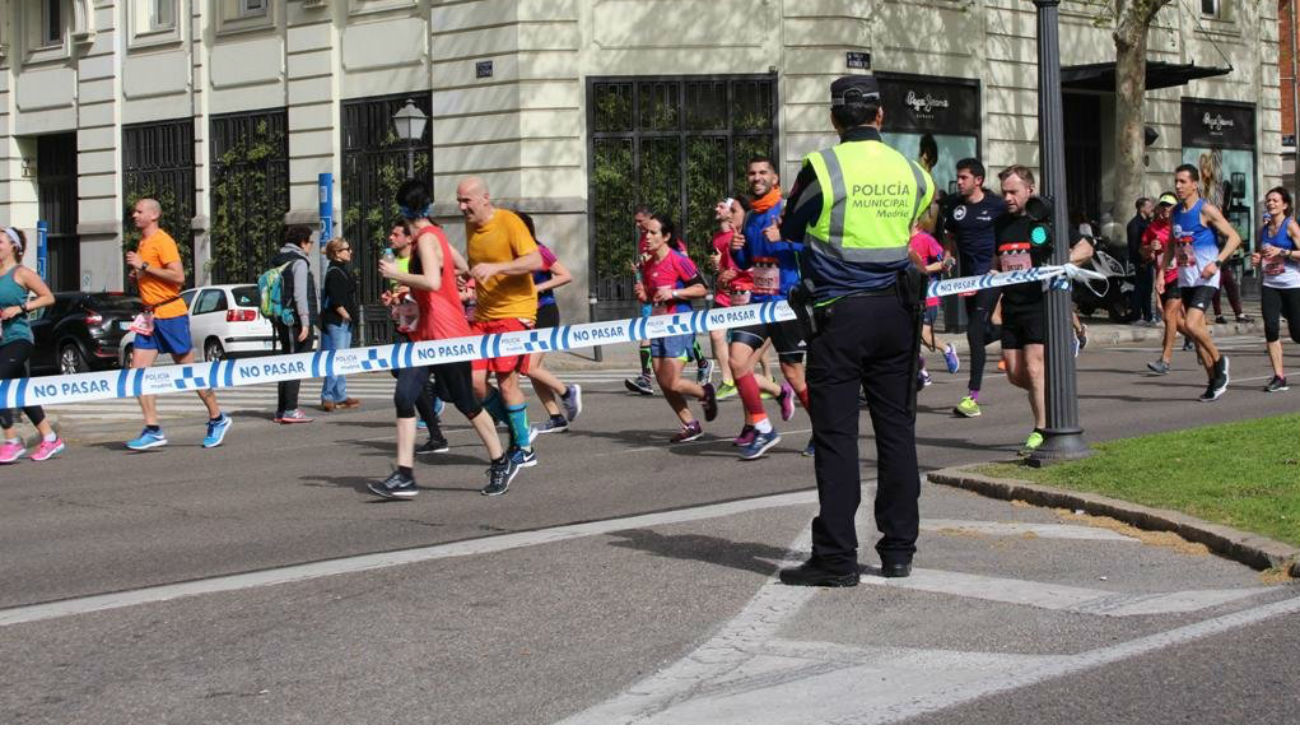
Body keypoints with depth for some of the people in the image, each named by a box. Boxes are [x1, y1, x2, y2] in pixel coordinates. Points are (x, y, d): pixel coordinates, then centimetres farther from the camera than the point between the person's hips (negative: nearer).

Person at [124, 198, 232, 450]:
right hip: (149, 316, 8)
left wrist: (144, 266, -19)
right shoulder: (143, 244, 16)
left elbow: (178, 276, -20)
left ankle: (218, 419, 16)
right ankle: (153, 430, -4)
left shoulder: (162, 241, -11)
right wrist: (138, 274, 7)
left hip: (170, 314, -8)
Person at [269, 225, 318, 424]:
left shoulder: (277, 262, 16)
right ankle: (290, 410, -11)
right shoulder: (299, 262, -10)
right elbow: (300, 295, -17)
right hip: (296, 320, -9)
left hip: (282, 320, 9)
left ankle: (281, 410, 14)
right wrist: (305, 323, -18)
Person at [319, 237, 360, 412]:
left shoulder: (343, 270, 18)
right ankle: (327, 398, -9)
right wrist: (345, 315, -15)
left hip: (344, 321, 10)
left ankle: (340, 397, 17)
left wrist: (350, 316, 16)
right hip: (336, 321, -10)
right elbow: (335, 299, -20)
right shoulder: (334, 272, -13)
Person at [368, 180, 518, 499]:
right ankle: (404, 476, -7)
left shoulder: (426, 239, -16)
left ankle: (501, 464, 22)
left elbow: (432, 282, -31)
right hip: (426, 335, 9)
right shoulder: (433, 234, 12)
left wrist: (397, 274, -19)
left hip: (447, 334, -9)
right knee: (404, 397, -4)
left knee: (466, 403, 4)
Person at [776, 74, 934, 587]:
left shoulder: (823, 167, -9)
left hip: (840, 315, -4)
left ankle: (836, 558, -3)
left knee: (836, 434, -2)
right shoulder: (910, 173, 4)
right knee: (896, 430, 11)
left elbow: (789, 230, 3)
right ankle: (899, 549, 16)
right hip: (896, 312, 5)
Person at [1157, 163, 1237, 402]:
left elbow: (1234, 238, -10)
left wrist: (1217, 262, -21)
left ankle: (1219, 360, 2)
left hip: (1205, 278, -7)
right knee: (1196, 329, 7)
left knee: (1192, 325, -21)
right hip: (1185, 278, 7)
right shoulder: (1176, 212, 11)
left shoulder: (1206, 210, -9)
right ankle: (1215, 380, 16)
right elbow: (1172, 246, 22)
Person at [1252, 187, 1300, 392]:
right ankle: (1279, 376, -7)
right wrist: (1257, 259, 4)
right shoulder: (1264, 229, 12)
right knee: (1271, 328, -10)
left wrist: (1281, 252, -22)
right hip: (1270, 285, 5)